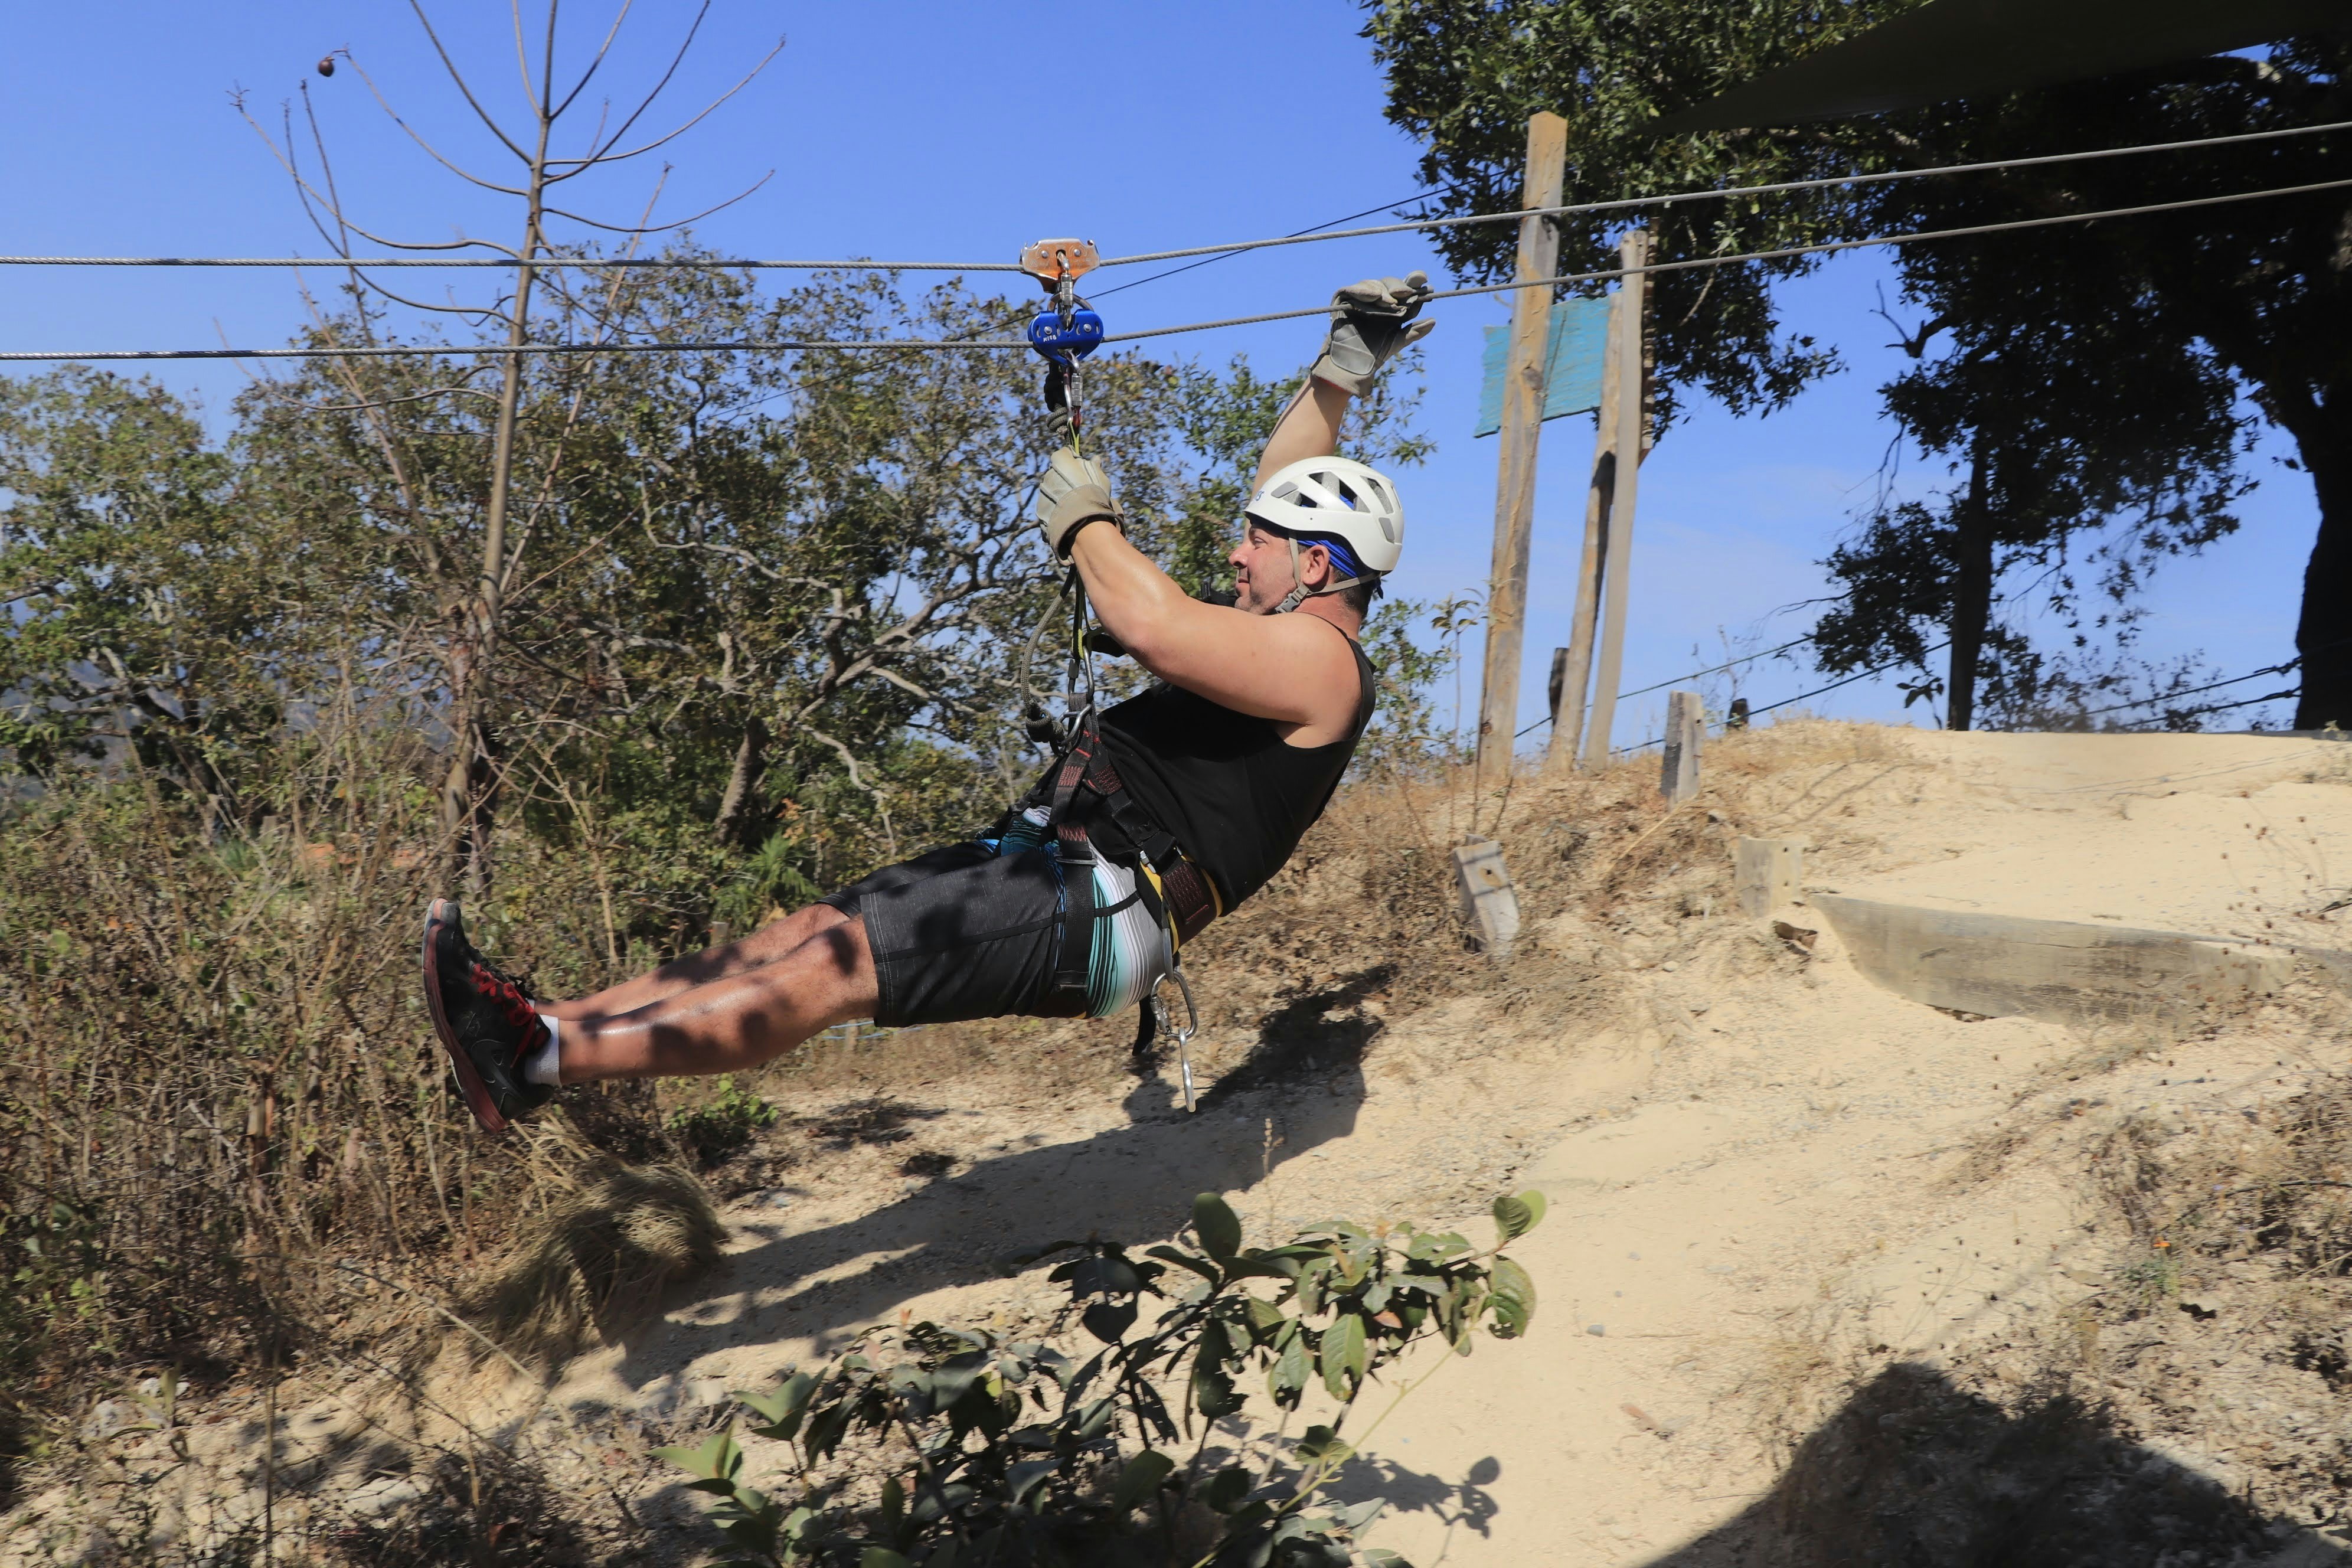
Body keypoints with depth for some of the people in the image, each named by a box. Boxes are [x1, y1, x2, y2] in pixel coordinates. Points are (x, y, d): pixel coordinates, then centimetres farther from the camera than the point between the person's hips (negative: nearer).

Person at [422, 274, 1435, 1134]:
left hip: (1102, 907, -10)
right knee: (804, 936, -3)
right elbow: (1284, 481, 33)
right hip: (1042, 859, 10)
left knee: (829, 965, -20)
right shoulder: (1280, 639, 24)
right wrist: (1342, 370, 28)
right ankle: (538, 1030, -7)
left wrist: (1085, 522, -7)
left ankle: (543, 1056, -25)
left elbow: (1151, 623, -23)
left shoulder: (1317, 658, -8)